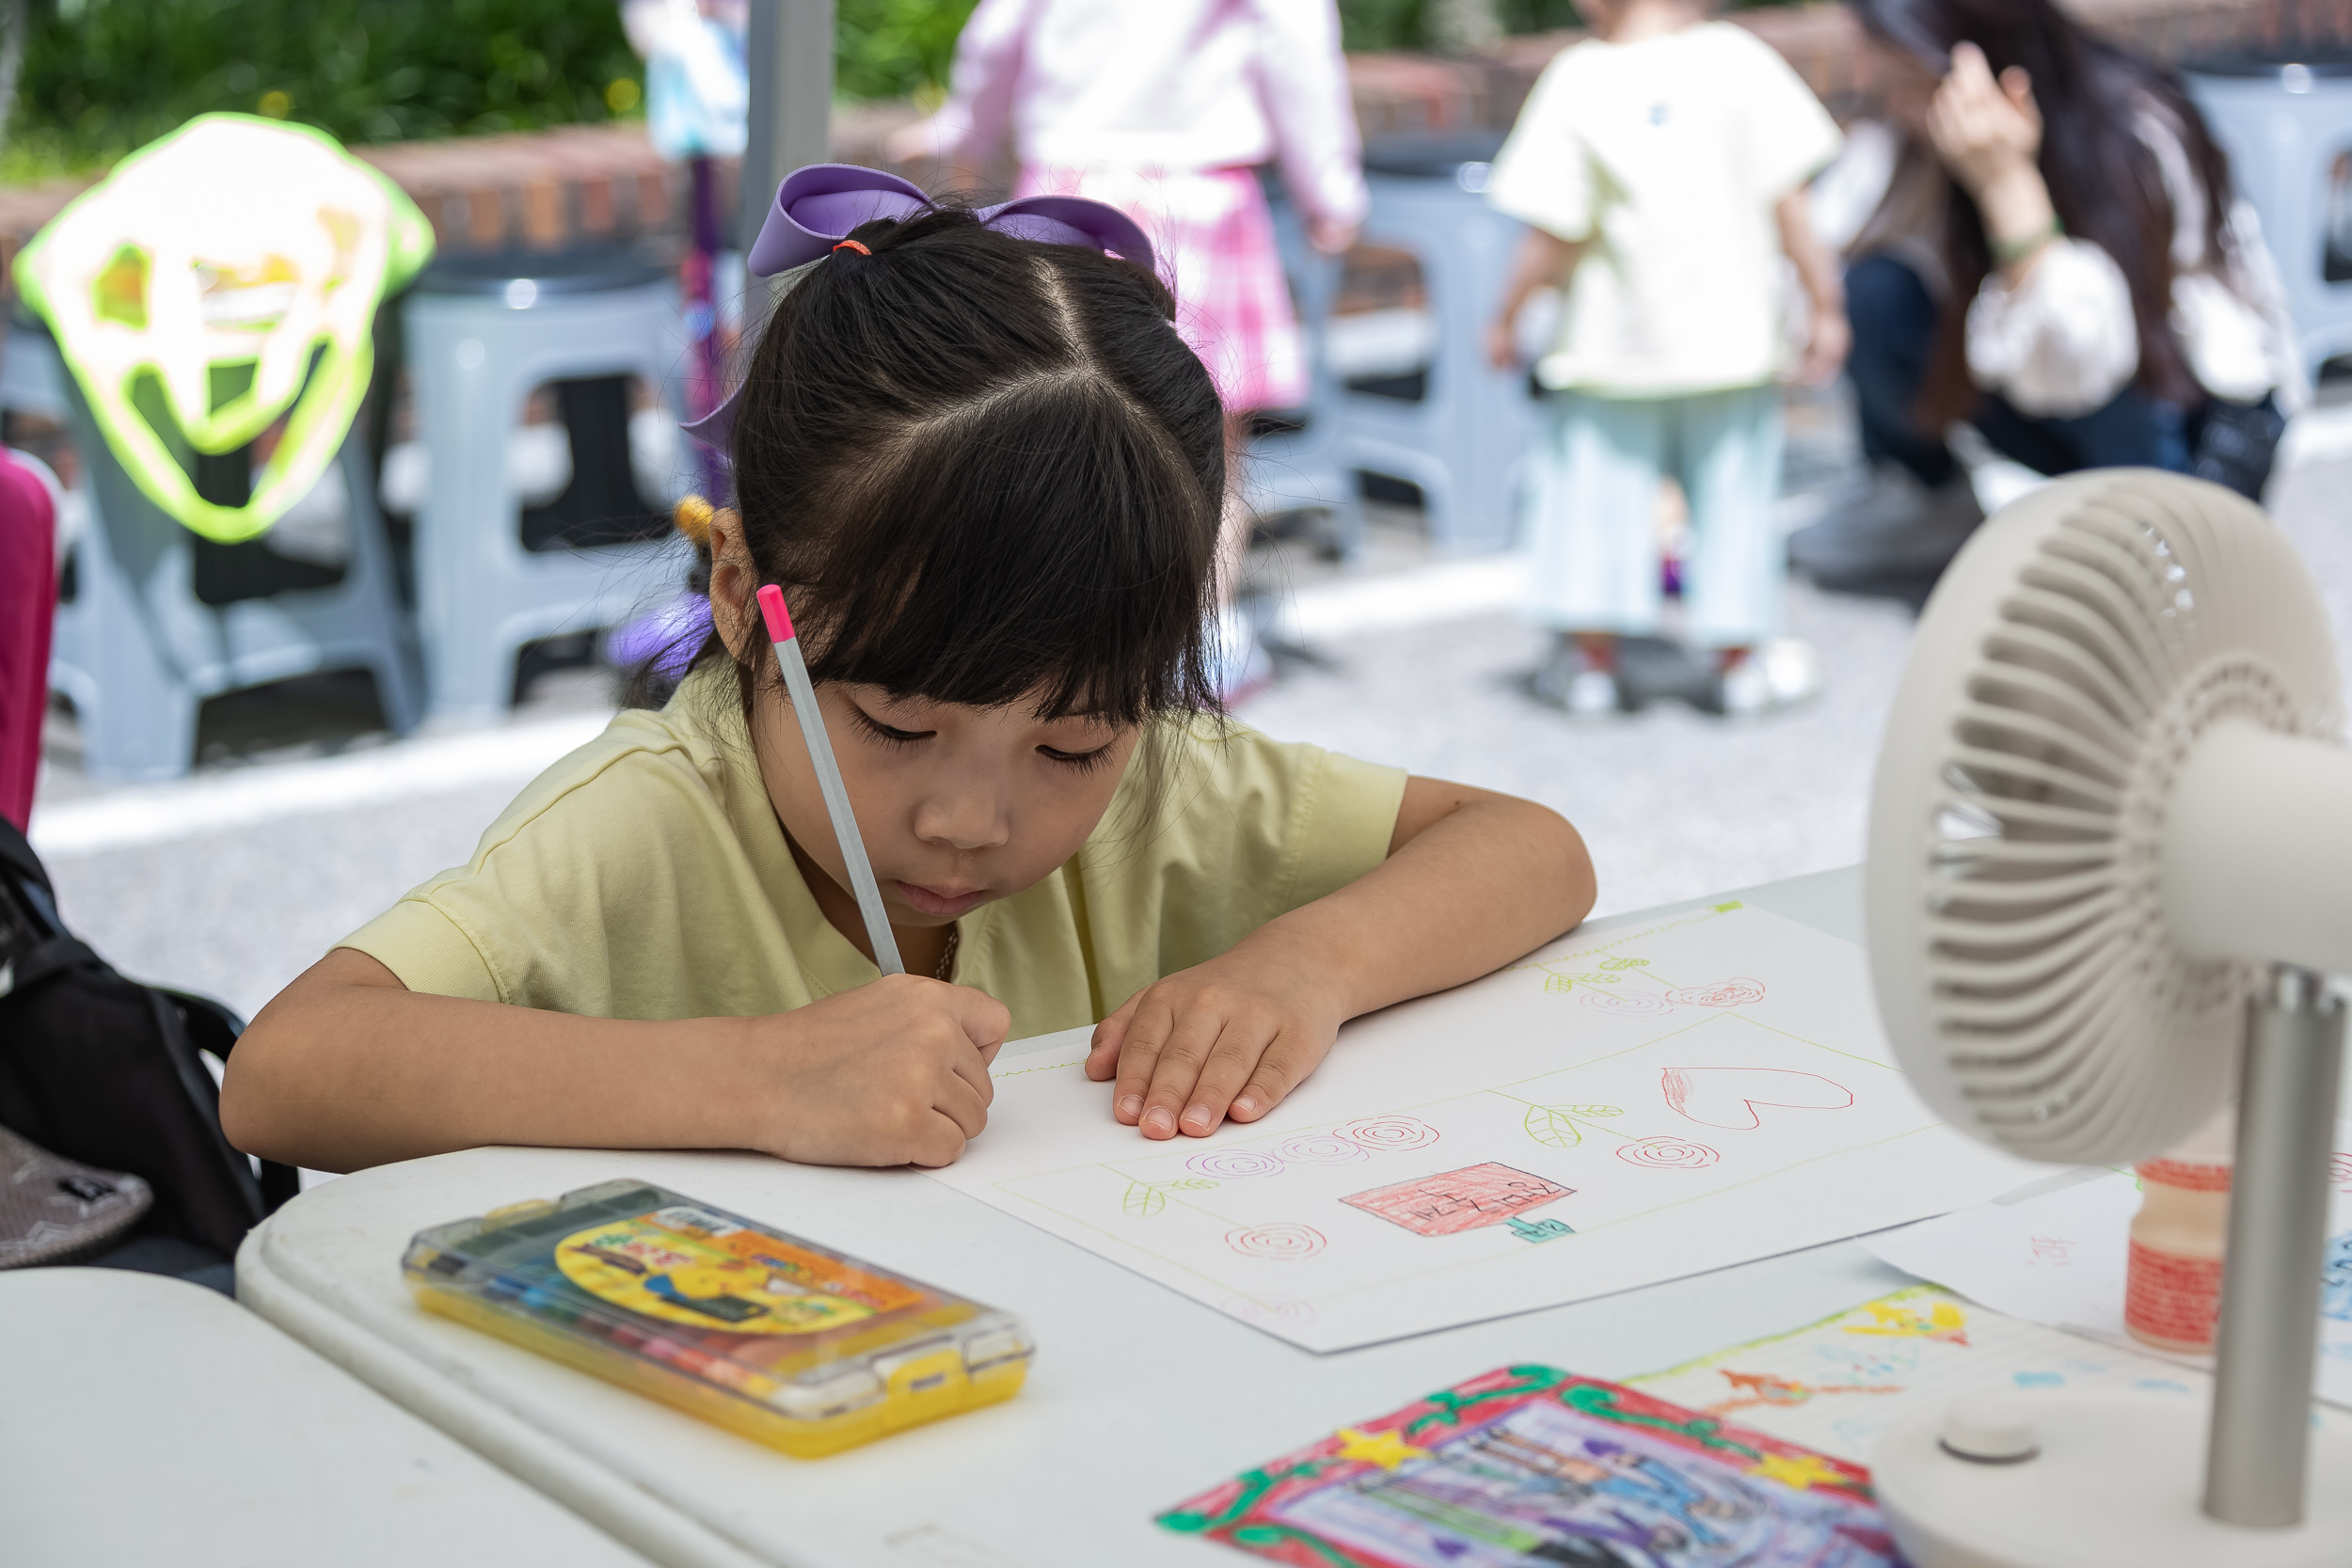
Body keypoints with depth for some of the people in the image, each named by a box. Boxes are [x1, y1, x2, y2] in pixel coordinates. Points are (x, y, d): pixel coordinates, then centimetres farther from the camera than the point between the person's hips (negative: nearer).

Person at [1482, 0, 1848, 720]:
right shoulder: (1738, 60, -9)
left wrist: (1507, 316, 5)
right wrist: (1825, 303, 3)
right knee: (1732, 493, 12)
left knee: (1597, 490, 12)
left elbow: (1552, 235, -10)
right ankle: (1738, 664, 18)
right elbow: (1788, 206, -7)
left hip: (1612, 342, -1)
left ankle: (1592, 662, 17)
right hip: (1732, 337, 1)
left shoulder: (1578, 82, -11)